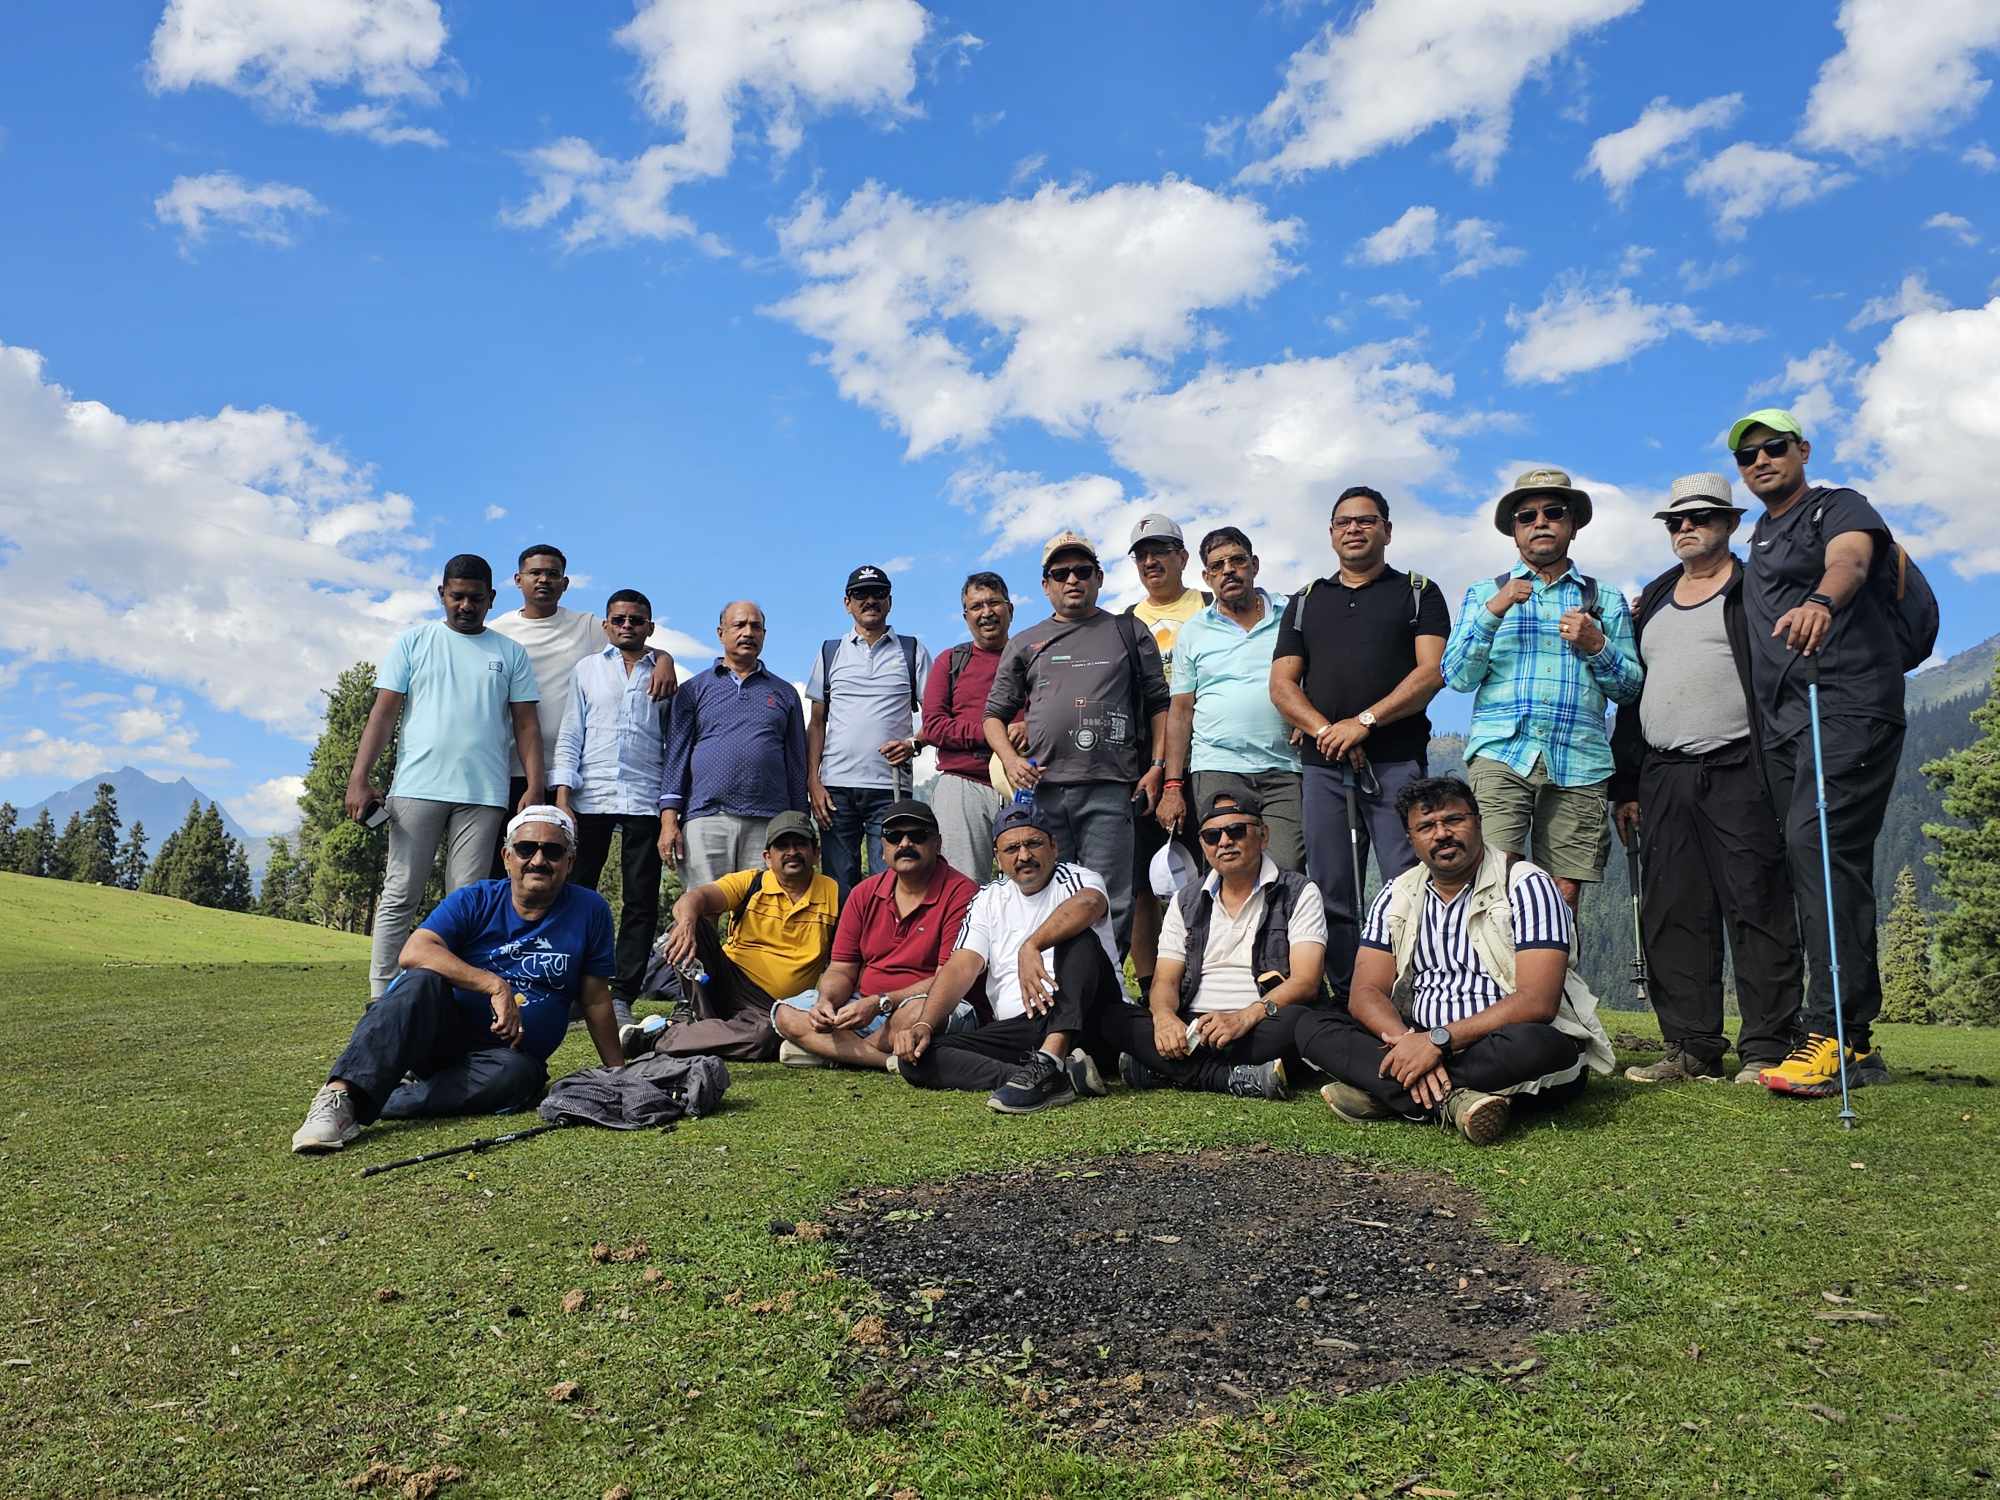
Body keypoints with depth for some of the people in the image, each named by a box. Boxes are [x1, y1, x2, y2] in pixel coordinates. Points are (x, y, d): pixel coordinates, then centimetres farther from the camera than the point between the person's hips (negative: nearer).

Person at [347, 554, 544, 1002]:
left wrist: (535, 788, -2)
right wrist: (359, 779, -5)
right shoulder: (414, 641, 10)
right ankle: (381, 997, 3)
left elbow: (526, 724, 9)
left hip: (484, 795, 1)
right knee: (400, 896, 0)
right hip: (417, 788, -1)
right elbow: (384, 712, 4)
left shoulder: (510, 653, 13)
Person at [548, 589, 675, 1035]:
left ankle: (621, 997, 5)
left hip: (644, 801, 0)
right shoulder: (587, 669, 13)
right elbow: (570, 735, 8)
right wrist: (562, 798, -2)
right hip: (590, 798, 0)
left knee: (641, 902, -1)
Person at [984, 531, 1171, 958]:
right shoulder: (1024, 644, 18)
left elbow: (1159, 704, 12)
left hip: (1110, 789, -2)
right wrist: (1011, 760, -1)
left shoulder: (1129, 633, 16)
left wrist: (1157, 766, 0)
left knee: (1109, 903, -5)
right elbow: (995, 714, 18)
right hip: (1042, 788, 2)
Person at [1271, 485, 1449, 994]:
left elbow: (1433, 671, -3)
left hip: (1397, 762, -3)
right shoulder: (1305, 601, 20)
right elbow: (1282, 684, 10)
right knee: (1332, 898, 2)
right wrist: (1326, 731, -7)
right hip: (1323, 766, 3)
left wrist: (1363, 722, -13)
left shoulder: (1418, 593, 12)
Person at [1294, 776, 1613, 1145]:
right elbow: (1365, 992, -1)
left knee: (1534, 1044, -39)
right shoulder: (1397, 896, 7)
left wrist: (1439, 1040, -25)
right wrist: (1408, 1043, -22)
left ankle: (1385, 1095, -26)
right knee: (1313, 1027, -14)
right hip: (1421, 1041, 5)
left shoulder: (1526, 885, -9)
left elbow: (1537, 1002, -20)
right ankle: (1453, 1101, -30)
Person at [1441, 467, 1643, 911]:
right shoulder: (1484, 595, 18)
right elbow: (1457, 676, 5)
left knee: (1564, 895, -3)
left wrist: (1597, 646, -1)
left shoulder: (1606, 601, 21)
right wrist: (1493, 612, -6)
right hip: (1500, 755, -1)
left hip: (1579, 763, 2)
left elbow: (1632, 689, 16)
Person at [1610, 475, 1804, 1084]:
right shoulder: (1652, 600, 22)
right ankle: (1692, 1049, 9)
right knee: (1671, 917, 3)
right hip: (1663, 778, 5)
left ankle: (1766, 1050, 0)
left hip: (1738, 776, -5)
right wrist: (1624, 786, 16)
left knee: (1756, 909, -6)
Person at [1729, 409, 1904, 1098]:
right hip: (1783, 724, 8)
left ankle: (1833, 1033, -23)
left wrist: (1822, 601, -45)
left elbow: (1849, 557, -23)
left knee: (1817, 843, -22)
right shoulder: (1757, 542, 25)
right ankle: (1856, 1043, 10)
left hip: (1847, 707, -8)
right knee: (1830, 865, 6)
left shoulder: (1838, 507, 2)